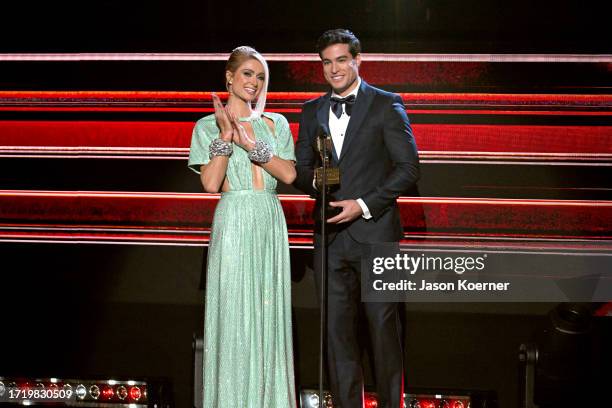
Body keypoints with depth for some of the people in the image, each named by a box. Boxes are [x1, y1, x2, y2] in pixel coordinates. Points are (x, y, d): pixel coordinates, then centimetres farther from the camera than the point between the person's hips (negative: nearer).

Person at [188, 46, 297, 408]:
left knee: (270, 310, 5)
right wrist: (225, 136, -12)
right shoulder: (208, 126, 4)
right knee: (233, 313, -3)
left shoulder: (276, 123, 12)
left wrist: (251, 143, -11)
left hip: (271, 223, 3)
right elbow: (211, 183, -6)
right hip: (234, 222, -3)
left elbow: (289, 174, -1)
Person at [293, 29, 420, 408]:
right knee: (337, 328, 6)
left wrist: (363, 204, -13)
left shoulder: (387, 105, 0)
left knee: (384, 324, 0)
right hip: (330, 235, 4)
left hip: (374, 231, -4)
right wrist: (314, 179, -7)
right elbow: (301, 169, 17)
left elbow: (409, 167, -5)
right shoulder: (312, 112, 14)